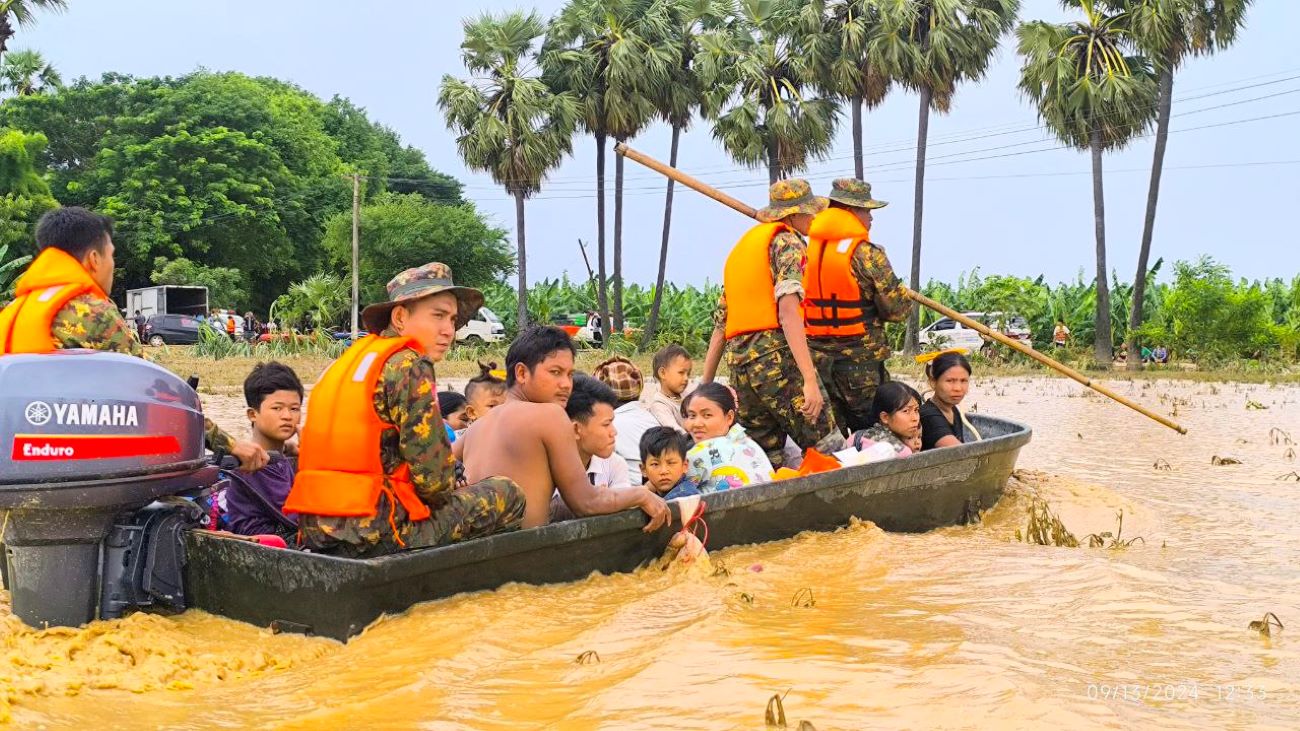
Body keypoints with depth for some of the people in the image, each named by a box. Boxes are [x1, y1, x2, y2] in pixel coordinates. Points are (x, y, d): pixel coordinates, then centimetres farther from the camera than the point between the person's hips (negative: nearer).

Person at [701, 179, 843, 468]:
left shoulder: (740, 248, 26)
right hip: (779, 357, -8)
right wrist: (810, 380, -21)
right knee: (831, 453, -7)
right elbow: (788, 311, -15)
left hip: (739, 366, 8)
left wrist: (705, 385, 25)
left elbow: (720, 325, 24)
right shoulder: (787, 241, 1)